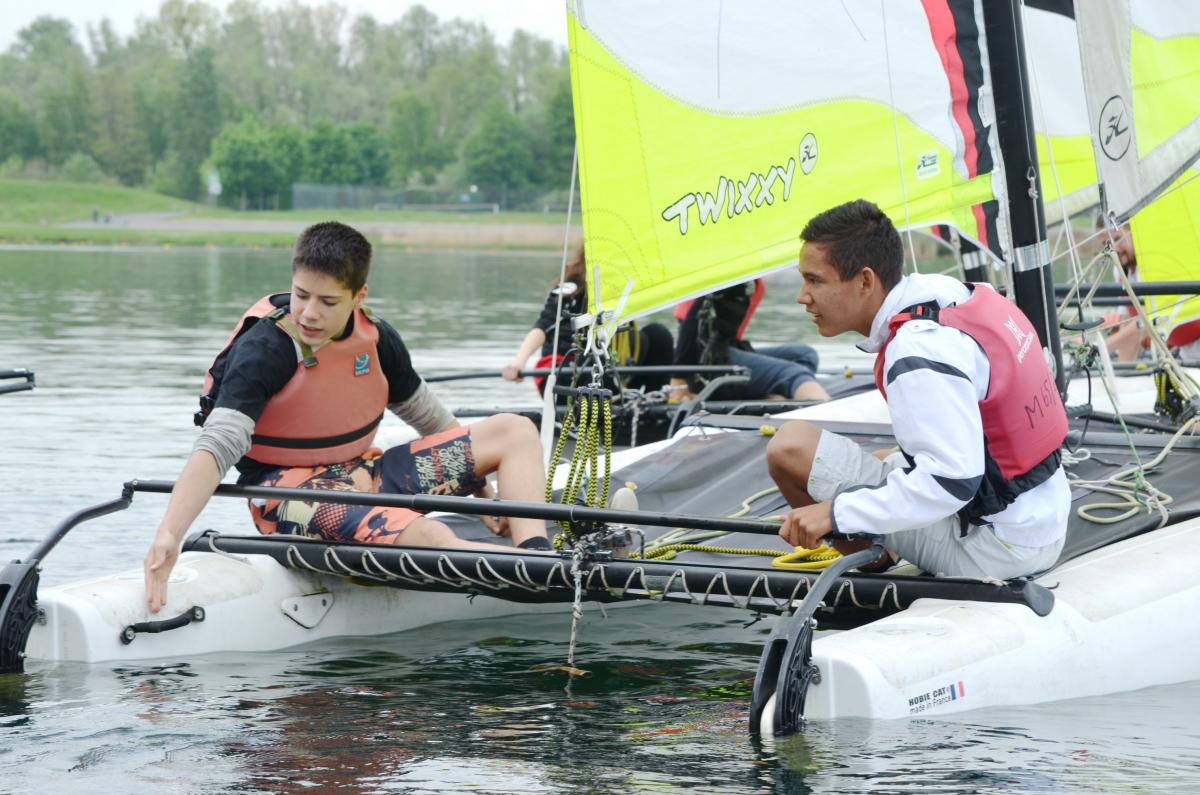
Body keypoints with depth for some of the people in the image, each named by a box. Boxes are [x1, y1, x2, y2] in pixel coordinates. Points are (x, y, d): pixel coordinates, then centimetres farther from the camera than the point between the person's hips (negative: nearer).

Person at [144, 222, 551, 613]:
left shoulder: (376, 339, -2)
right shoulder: (262, 351, -20)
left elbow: (429, 418, 15)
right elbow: (216, 448, -31)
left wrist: (477, 484, 15)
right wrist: (167, 536, -43)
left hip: (364, 474, 8)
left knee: (516, 431, -1)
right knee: (430, 537, -37)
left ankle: (535, 554, -22)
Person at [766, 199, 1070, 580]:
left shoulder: (919, 350, -23)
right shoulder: (966, 297, 5)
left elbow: (954, 480, -27)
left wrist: (837, 512, -24)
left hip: (987, 550, -10)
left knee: (791, 445, -12)